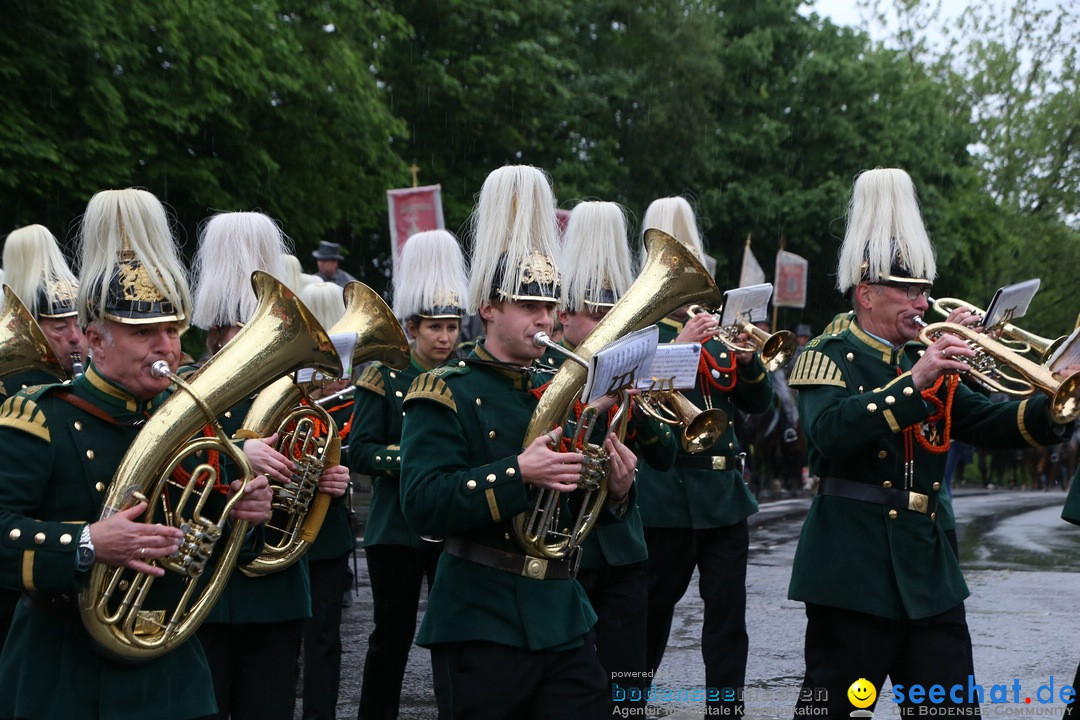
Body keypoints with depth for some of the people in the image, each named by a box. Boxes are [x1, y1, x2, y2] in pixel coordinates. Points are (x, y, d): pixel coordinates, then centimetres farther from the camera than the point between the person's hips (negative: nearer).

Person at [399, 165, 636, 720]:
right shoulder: (447, 394, -6)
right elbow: (421, 504, -19)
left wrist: (615, 490, -3)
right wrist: (518, 473, -28)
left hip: (564, 624, 6)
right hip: (480, 627, -6)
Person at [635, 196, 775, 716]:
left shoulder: (717, 333, 15)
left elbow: (758, 403, 11)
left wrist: (748, 358, -8)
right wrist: (679, 346, -27)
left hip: (725, 495, 5)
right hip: (667, 500, -5)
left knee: (728, 612, 3)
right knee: (653, 614, 3)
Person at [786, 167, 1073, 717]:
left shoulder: (928, 363, 15)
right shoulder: (829, 358, -5)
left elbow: (989, 424, 7)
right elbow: (830, 433, -24)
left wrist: (1050, 409, -12)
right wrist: (914, 381, -27)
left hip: (928, 571, 6)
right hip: (854, 568, -6)